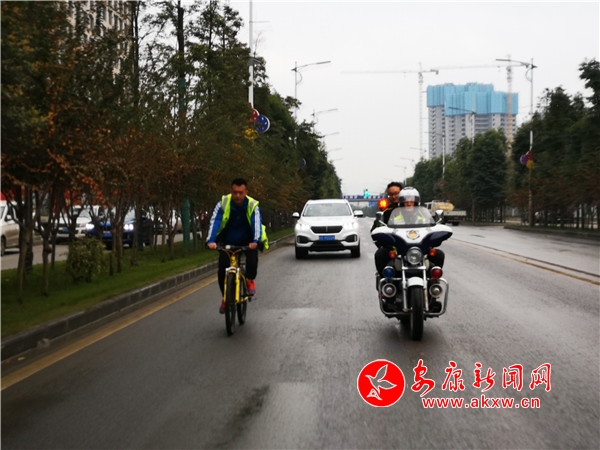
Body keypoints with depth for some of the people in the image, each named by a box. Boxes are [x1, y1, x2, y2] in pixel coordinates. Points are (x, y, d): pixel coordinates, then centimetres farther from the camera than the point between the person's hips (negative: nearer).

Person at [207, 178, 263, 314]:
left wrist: (255, 241, -50)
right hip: (227, 243, 1)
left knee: (252, 257, -32)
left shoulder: (253, 205, -18)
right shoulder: (223, 203, -17)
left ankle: (250, 280, -1)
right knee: (222, 271, -11)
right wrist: (211, 241, -43)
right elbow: (214, 222, -27)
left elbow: (257, 223, -32)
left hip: (247, 242, -1)